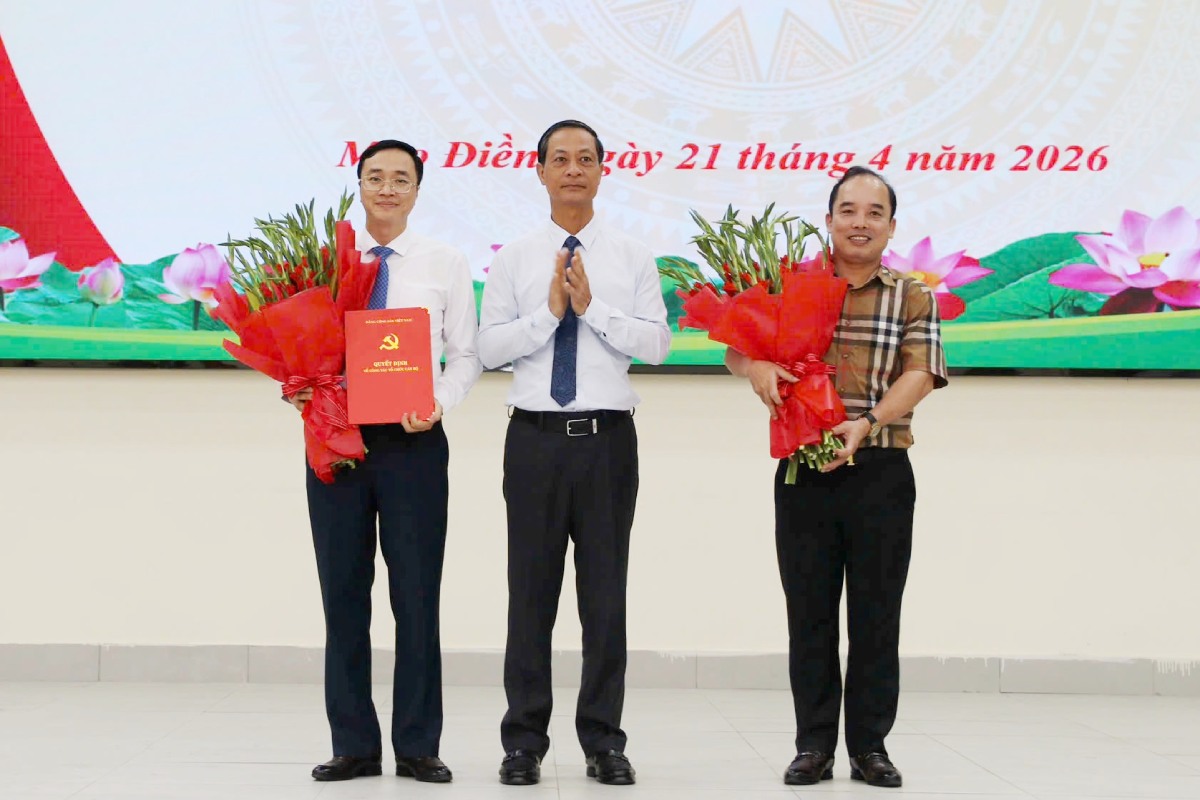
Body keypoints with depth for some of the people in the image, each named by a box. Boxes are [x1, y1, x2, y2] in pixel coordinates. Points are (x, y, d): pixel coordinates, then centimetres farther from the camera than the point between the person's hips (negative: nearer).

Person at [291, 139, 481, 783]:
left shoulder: (446, 265, 5)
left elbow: (466, 355, 3)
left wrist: (440, 402, -15)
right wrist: (297, 387, -11)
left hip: (412, 441, -1)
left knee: (417, 596, 2)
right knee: (343, 594, 6)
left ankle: (417, 746, 11)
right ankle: (354, 746, 16)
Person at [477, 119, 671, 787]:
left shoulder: (634, 257, 5)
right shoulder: (514, 259, 6)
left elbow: (657, 343, -3)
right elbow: (491, 348, -1)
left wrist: (592, 307, -12)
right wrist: (550, 311, -13)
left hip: (608, 437, 0)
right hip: (536, 437, 0)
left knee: (607, 590, 4)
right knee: (532, 590, 4)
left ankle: (604, 741, 13)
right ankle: (525, 740, 13)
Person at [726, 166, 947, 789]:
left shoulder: (913, 298, 7)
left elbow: (920, 373, -6)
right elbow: (736, 348, 6)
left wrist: (866, 423, -22)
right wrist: (754, 365, -18)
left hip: (881, 472, -1)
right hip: (803, 472, 1)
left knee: (876, 613, 4)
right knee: (809, 611, 4)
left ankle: (869, 746, 13)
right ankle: (814, 744, 12)